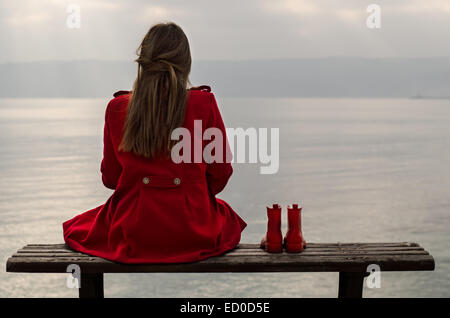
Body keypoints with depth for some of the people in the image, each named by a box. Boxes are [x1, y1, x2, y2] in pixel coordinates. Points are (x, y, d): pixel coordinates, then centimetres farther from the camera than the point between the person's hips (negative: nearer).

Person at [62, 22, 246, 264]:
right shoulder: (204, 104, -7)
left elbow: (109, 177, 7)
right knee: (228, 217, 36)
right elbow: (220, 174, 0)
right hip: (194, 234, 0)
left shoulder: (117, 109, -3)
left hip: (133, 234, 1)